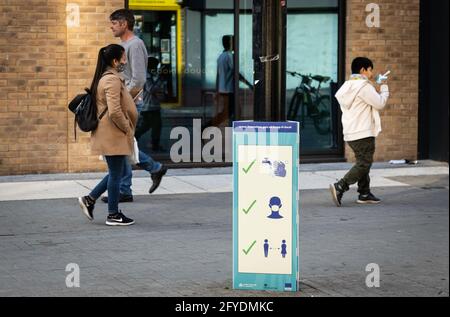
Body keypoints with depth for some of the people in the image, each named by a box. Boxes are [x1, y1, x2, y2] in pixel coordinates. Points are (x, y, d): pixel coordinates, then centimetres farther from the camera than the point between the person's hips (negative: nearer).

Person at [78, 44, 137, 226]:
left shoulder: (105, 78, 14)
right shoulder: (112, 80, -18)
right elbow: (115, 112, -26)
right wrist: (127, 128, -12)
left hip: (109, 135, 10)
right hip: (114, 136, -10)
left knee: (115, 173, 18)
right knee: (116, 175, 0)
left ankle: (89, 200, 19)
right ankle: (113, 215, 8)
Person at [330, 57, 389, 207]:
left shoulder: (348, 86, 15)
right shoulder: (364, 86, -14)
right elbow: (380, 104, -12)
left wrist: (376, 93, 16)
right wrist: (384, 88, 3)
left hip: (351, 133, 10)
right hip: (363, 133, -10)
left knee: (363, 162, 17)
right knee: (364, 164, -7)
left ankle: (364, 193, 18)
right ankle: (340, 187, -17)